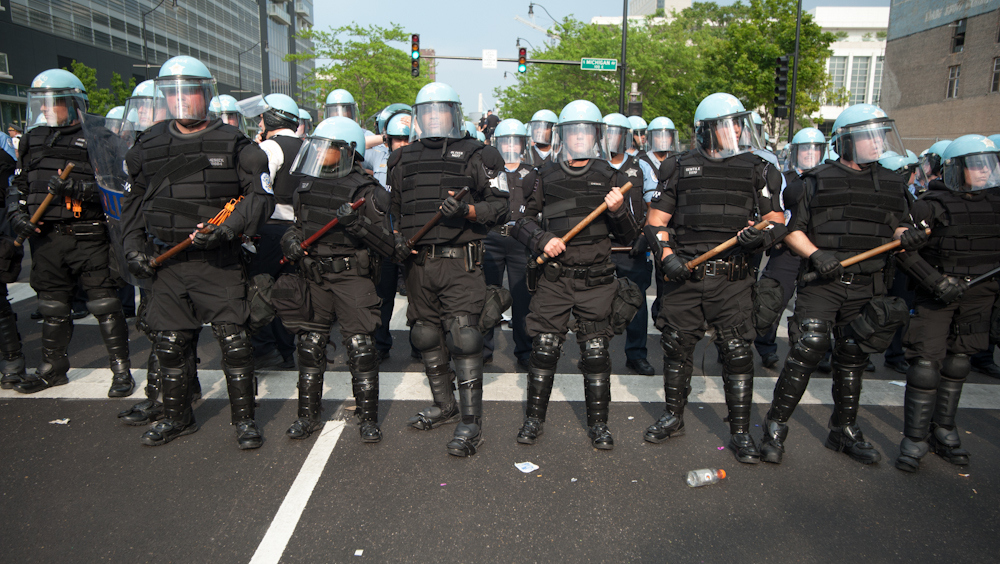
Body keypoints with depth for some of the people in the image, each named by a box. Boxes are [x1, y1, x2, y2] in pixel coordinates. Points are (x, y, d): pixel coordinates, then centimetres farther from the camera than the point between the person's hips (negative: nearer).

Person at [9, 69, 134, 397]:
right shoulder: (32, 140, 15)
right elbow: (20, 186, 20)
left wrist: (76, 188, -25)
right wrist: (17, 213, 4)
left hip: (87, 237, -6)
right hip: (45, 237, 6)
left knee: (104, 305, -4)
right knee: (52, 307, 15)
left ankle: (121, 370, 4)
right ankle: (53, 368, 29)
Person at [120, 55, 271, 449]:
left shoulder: (233, 144, -1)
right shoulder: (149, 146, 11)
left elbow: (260, 195, -5)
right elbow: (134, 202, 21)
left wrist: (229, 228, -19)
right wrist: (134, 246, 11)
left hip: (220, 263, -4)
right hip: (168, 265, 4)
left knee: (234, 342, -2)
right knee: (170, 344, 12)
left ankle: (244, 419, 14)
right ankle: (177, 417, 30)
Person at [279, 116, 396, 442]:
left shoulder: (366, 191, -8)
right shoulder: (306, 185, 10)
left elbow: (387, 246, -15)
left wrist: (359, 224, -29)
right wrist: (290, 241, 3)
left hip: (351, 276, -5)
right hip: (313, 276, 6)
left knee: (361, 347, -4)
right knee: (310, 345, 10)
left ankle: (367, 418, 11)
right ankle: (308, 415, 24)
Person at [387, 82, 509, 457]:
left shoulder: (475, 155, 3)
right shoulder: (403, 160, 16)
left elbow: (500, 205, -1)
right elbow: (393, 209, 23)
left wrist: (467, 211, -18)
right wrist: (397, 237, 5)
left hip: (460, 261, -5)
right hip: (418, 263, 5)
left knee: (463, 336, -10)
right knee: (426, 336, 13)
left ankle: (471, 420, -2)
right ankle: (444, 405, 31)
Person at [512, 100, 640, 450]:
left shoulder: (610, 178, 5)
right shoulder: (546, 177, 7)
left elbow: (628, 238, 5)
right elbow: (520, 220, 9)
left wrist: (619, 211, -15)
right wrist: (542, 239, -9)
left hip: (596, 280, 0)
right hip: (554, 278, 1)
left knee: (596, 352, 2)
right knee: (543, 348, 2)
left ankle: (598, 424, 18)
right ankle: (534, 418, 18)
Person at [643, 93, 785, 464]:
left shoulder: (758, 171, 7)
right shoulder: (679, 168, 7)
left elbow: (777, 221, 5)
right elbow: (656, 221, 8)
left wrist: (761, 235, -18)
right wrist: (666, 256, -8)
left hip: (732, 280, -1)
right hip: (684, 276, 1)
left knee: (737, 353, -1)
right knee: (677, 347, 9)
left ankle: (740, 432, 13)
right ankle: (673, 417, 29)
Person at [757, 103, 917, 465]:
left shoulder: (891, 184, 14)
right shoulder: (818, 181, 0)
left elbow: (897, 226, 20)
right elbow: (792, 229, -1)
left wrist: (906, 236, -3)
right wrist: (816, 254, -18)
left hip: (867, 288, 5)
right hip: (822, 283, -5)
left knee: (853, 359, 12)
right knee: (808, 351, -13)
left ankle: (844, 430, 27)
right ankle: (775, 426, 0)